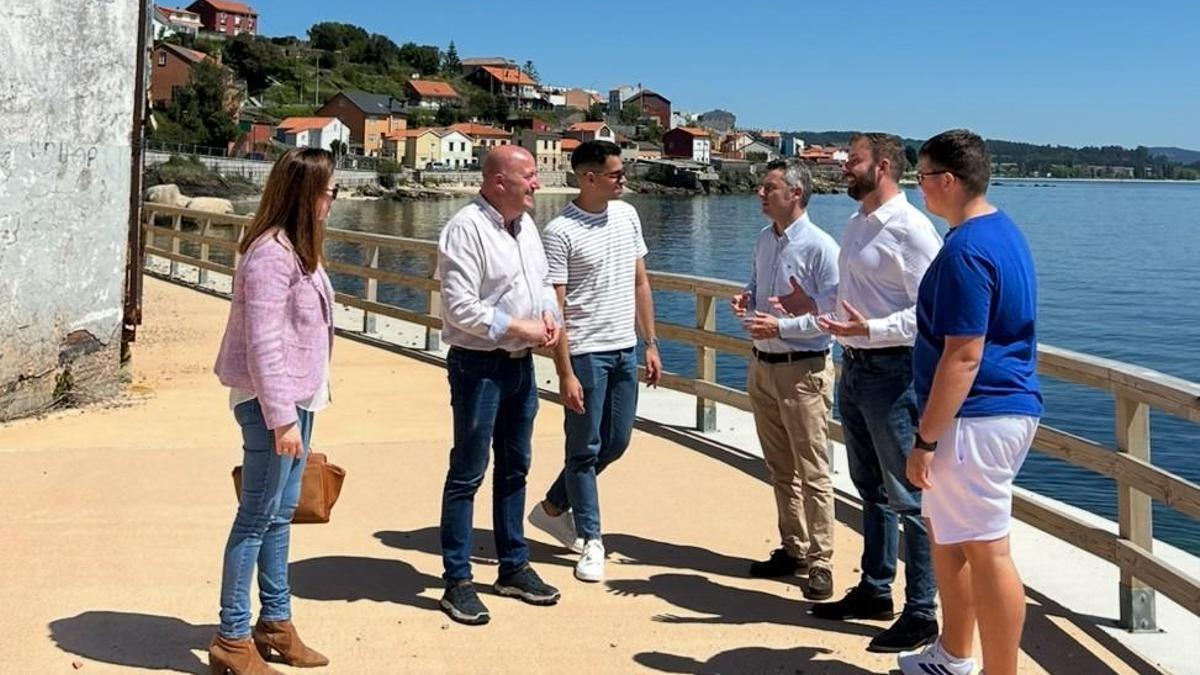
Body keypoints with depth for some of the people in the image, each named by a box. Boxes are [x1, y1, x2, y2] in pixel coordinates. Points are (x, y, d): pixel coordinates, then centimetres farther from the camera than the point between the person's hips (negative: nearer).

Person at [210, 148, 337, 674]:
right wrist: (281, 418, -21)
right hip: (272, 404, -10)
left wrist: (298, 409, 15)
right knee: (257, 519, -1)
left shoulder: (298, 248, 12)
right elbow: (263, 345, -21)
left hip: (298, 398, 10)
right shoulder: (271, 255, -19)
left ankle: (276, 622, 27)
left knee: (281, 515, 16)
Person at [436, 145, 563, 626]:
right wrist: (517, 327, -18)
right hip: (478, 365, -8)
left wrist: (549, 315, 1)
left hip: (521, 363, 9)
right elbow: (460, 307, -22)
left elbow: (542, 283, 21)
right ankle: (457, 581, 9)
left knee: (515, 468, 17)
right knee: (467, 473, 0)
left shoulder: (525, 225, 10)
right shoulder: (466, 229, -16)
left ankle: (514, 567, 30)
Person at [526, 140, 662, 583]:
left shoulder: (627, 215, 7)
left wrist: (651, 344, 11)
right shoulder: (560, 231, -13)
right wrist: (565, 373, -16)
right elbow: (554, 308, -13)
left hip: (625, 350, 7)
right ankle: (590, 541, 17)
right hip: (586, 353, -7)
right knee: (585, 448, 4)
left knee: (615, 443, 15)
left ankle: (554, 507, 34)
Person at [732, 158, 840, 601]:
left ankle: (820, 562, 6)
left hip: (803, 369, -8)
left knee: (812, 472, -2)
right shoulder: (764, 240, 9)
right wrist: (745, 301, 2)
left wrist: (781, 326, -24)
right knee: (780, 468, 16)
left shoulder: (820, 247, -14)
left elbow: (831, 314, -16)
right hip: (763, 365, 8)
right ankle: (792, 549, 28)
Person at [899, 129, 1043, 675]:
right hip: (1007, 407, 11)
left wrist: (925, 440, -19)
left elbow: (963, 357, -23)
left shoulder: (966, 250, -20)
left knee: (986, 550, -3)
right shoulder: (1003, 230, 12)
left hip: (976, 418, -11)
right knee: (946, 531, 21)